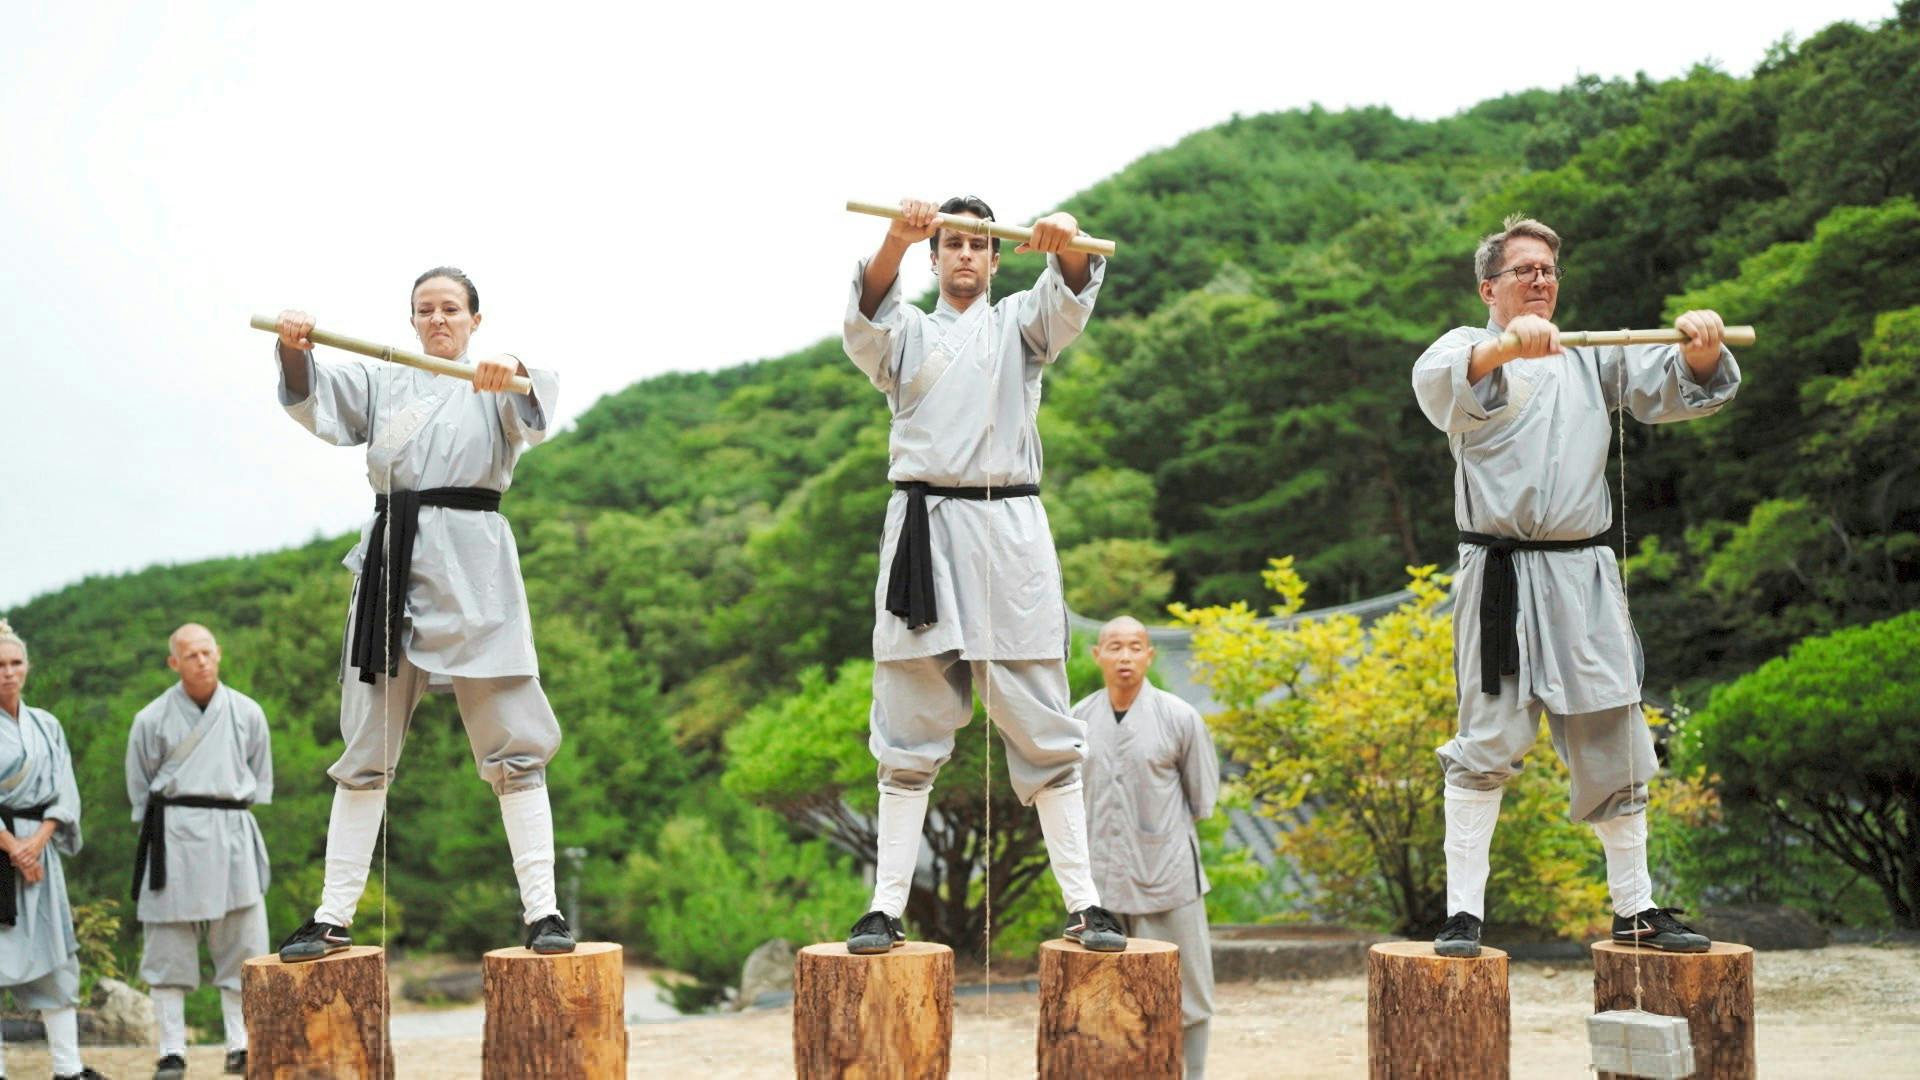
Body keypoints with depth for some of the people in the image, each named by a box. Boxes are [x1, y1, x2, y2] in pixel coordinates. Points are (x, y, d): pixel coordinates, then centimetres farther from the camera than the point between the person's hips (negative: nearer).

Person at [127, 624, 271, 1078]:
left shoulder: (247, 713, 5)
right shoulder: (152, 719, 0)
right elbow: (140, 788, 9)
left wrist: (232, 818, 9)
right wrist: (159, 830, 5)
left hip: (233, 835, 2)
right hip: (174, 836, -2)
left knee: (244, 945, 1)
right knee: (169, 946, -1)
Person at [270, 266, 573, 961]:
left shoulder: (497, 387, 9)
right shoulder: (380, 384, 18)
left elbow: (535, 409, -14)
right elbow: (313, 398, 0)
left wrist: (513, 375, -38)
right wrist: (293, 349, -23)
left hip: (472, 564, -3)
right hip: (392, 563, 3)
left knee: (511, 742, -5)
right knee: (366, 749, 4)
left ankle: (542, 910, -3)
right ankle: (333, 917, 8)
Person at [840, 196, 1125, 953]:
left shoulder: (1018, 324, 18)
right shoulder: (906, 331, 17)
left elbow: (1068, 300, -4)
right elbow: (866, 315, -7)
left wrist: (1067, 246, -29)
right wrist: (896, 242, -28)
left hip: (1010, 528, 0)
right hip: (925, 528, 0)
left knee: (1042, 727, -2)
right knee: (909, 732, 0)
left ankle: (1084, 904, -1)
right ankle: (887, 907, 1)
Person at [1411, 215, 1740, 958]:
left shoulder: (1594, 357, 19)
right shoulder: (1469, 347, 4)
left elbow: (1677, 392, 8)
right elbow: (1435, 381, -21)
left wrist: (1702, 351, -16)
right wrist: (1509, 346, -41)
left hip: (1585, 575, 5)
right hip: (1501, 579, -5)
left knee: (1613, 743, 9)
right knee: (1488, 742, -8)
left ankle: (1634, 909, 20)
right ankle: (1463, 913, -4)